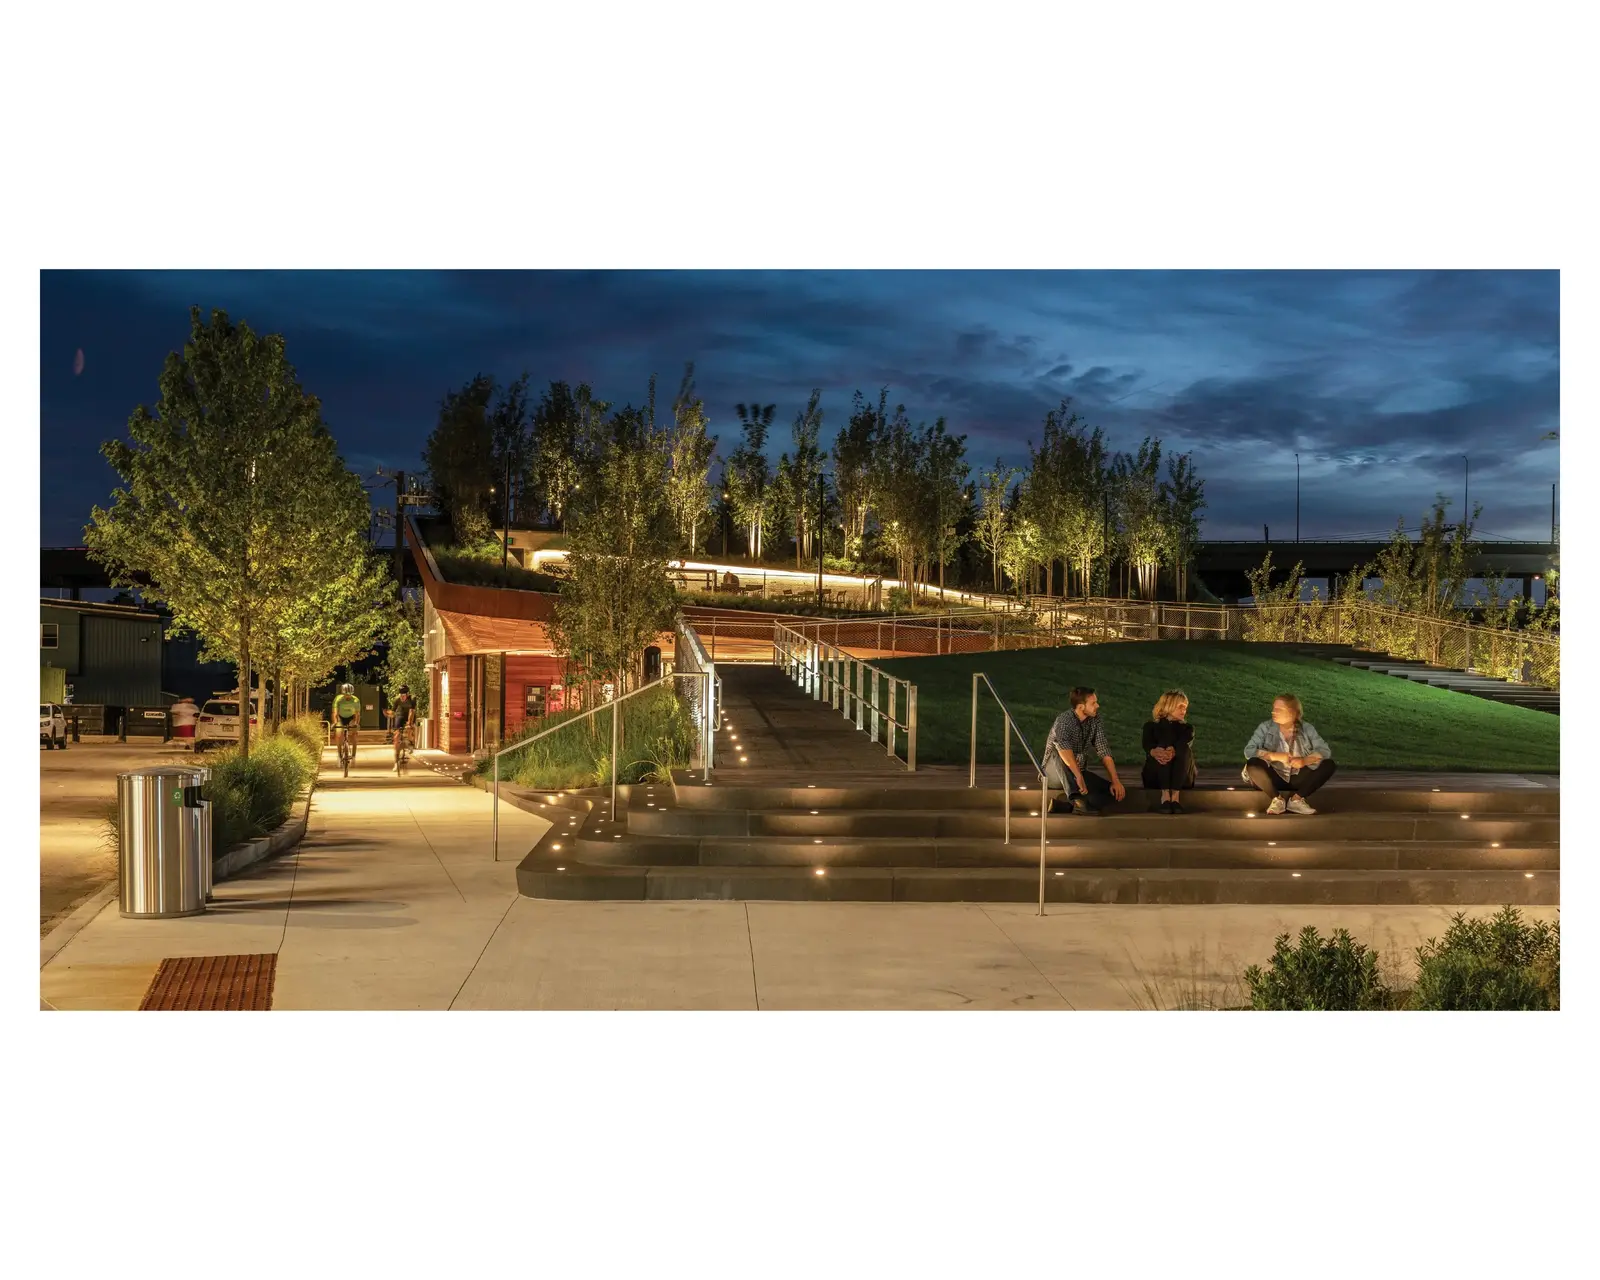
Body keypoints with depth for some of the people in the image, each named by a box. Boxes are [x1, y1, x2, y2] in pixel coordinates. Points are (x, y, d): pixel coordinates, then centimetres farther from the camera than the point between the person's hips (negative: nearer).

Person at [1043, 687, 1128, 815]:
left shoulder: (1094, 720, -2)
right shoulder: (1064, 720, -22)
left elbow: (1104, 751, -3)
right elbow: (1064, 748, -41)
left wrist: (1115, 780, -13)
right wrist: (1078, 776, -51)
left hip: (1078, 771, 6)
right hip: (1054, 772, -6)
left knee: (1118, 791, -13)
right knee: (1058, 754, -38)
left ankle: (1065, 804, -23)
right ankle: (1076, 798, -47)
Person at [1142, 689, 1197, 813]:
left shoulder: (1187, 728, 18)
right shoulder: (1151, 726, 15)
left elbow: (1186, 744, -8)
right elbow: (1147, 744, -9)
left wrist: (1173, 752, -33)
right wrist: (1154, 752, -36)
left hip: (1182, 779, 1)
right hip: (1155, 778, -1)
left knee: (1182, 749, -25)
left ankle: (1175, 795, -44)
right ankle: (1165, 794, -43)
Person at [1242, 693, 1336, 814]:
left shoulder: (1307, 729, -3)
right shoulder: (1265, 727, -7)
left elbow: (1325, 751, -11)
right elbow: (1248, 751, -16)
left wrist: (1304, 761, -30)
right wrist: (1275, 756, -29)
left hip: (1298, 778, 2)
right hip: (1274, 777, -2)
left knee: (1328, 765, -19)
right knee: (1253, 765, -31)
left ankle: (1296, 799, -15)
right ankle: (1277, 799, -14)